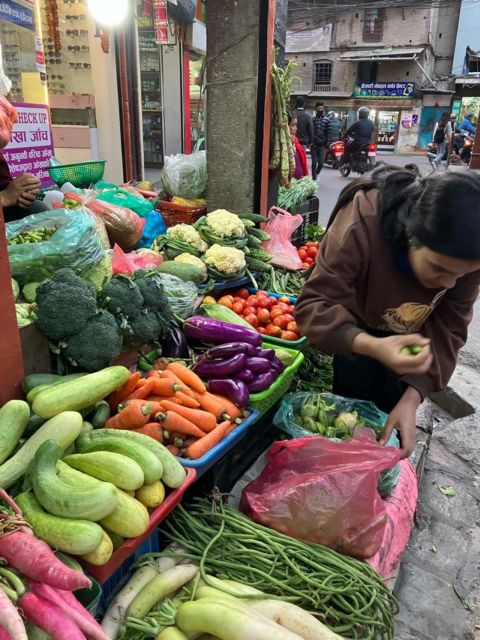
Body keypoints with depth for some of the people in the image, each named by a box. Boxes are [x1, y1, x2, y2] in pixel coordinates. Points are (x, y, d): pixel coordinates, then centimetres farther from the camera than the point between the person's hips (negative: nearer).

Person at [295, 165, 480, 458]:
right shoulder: (361, 224, -40)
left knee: (390, 412, 9)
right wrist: (372, 346, -58)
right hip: (358, 325, -2)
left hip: (411, 334, 2)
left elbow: (448, 330, -23)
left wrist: (411, 399, -34)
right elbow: (313, 305, -40)